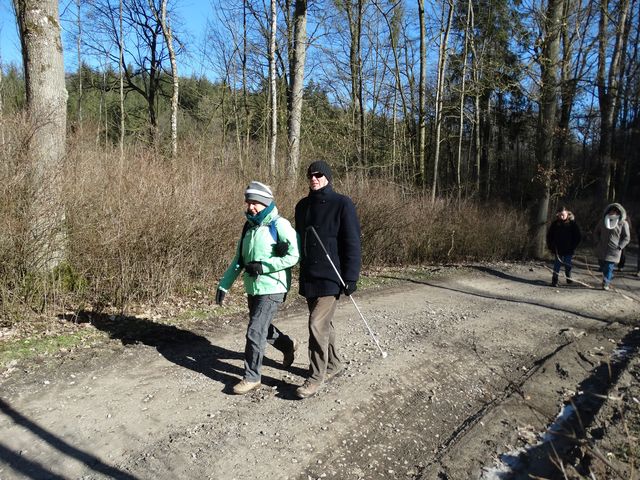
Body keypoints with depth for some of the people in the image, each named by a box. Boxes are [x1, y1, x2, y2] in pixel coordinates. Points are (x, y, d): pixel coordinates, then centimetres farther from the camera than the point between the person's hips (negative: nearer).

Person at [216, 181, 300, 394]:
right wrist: (224, 285, 9)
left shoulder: (279, 225, -12)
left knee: (255, 332, -6)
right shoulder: (249, 227, 10)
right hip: (253, 288, 8)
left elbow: (293, 256, -19)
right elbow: (238, 260, 14)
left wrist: (263, 266, -21)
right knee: (261, 328, 20)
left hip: (272, 289, -8)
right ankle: (288, 345, 45)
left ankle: (252, 377, 11)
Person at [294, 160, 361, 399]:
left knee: (317, 324, -8)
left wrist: (351, 277, -14)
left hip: (330, 277, -7)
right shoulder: (303, 205, 11)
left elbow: (352, 243, -10)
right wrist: (301, 268, 17)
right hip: (308, 276, 7)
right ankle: (333, 364, 34)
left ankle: (316, 376, 6)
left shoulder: (342, 204, -8)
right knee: (323, 323, 16)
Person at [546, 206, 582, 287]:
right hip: (558, 249, 0)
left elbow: (578, 237, 1)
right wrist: (551, 246, 0)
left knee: (568, 265, 10)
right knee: (557, 265, 3)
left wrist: (573, 246, -4)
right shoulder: (555, 224, -2)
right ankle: (554, 281, 6)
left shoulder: (572, 223, -4)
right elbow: (549, 236, 6)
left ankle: (569, 278, 31)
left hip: (568, 250, 0)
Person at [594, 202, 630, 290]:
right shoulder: (603, 221, 7)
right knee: (602, 266, 11)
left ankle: (606, 284, 0)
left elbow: (626, 238, -1)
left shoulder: (623, 223, -3)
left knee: (609, 267, -7)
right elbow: (596, 232, 18)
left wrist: (619, 247, -10)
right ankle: (610, 277, 35)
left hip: (613, 251, -4)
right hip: (601, 249, 4)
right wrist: (598, 242, 6)